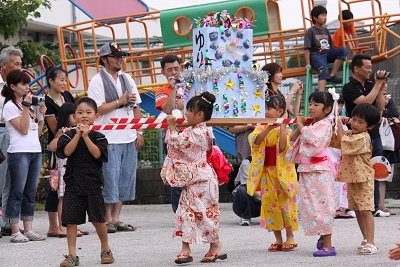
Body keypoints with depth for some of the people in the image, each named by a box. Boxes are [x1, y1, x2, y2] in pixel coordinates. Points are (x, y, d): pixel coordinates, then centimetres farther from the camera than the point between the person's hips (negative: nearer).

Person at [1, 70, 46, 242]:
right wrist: (26, 107, -13)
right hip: (19, 152, -7)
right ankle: (15, 232, -5)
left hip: (36, 152, 7)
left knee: (30, 193, 7)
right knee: (17, 193, -5)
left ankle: (28, 230, 9)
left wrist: (42, 114, 6)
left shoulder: (30, 103, 17)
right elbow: (23, 129, -13)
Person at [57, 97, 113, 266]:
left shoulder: (98, 137, 3)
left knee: (98, 219, 1)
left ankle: (105, 249, 21)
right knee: (71, 219, -3)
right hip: (73, 182, 1)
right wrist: (78, 134, -13)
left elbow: (98, 154, -12)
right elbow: (66, 152, -11)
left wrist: (86, 136, -15)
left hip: (93, 183, -1)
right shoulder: (69, 135, 5)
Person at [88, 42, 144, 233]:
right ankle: (108, 220, 1)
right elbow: (97, 109, -13)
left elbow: (136, 108, 18)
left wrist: (139, 132, 11)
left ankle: (116, 219, 12)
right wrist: (120, 102, -10)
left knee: (126, 179, 6)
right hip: (109, 139, -6)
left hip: (129, 138, 6)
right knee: (110, 180, -6)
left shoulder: (127, 80, 16)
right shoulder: (97, 81, -4)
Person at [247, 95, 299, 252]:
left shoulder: (285, 129, -3)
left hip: (283, 172, -4)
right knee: (269, 203, 4)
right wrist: (269, 128, -19)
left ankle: (290, 237, 11)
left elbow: (283, 147, -18)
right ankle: (278, 239, 13)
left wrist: (282, 128, -19)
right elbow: (255, 141, -12)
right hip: (266, 172, 4)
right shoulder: (262, 128, 8)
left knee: (285, 203, -2)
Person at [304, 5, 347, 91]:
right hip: (316, 55, -6)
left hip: (327, 53, 6)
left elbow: (331, 46, 20)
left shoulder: (326, 31, 19)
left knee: (343, 50, -18)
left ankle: (332, 75, -22)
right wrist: (308, 64, -14)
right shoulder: (310, 31, 0)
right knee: (324, 71, -34)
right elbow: (307, 49, -6)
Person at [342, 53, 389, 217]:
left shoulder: (370, 85, 14)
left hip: (374, 135, 7)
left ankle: (374, 208, 12)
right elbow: (365, 101, -20)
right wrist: (378, 85, -11)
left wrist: (381, 87, 2)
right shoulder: (349, 87, -6)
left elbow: (380, 107, 10)